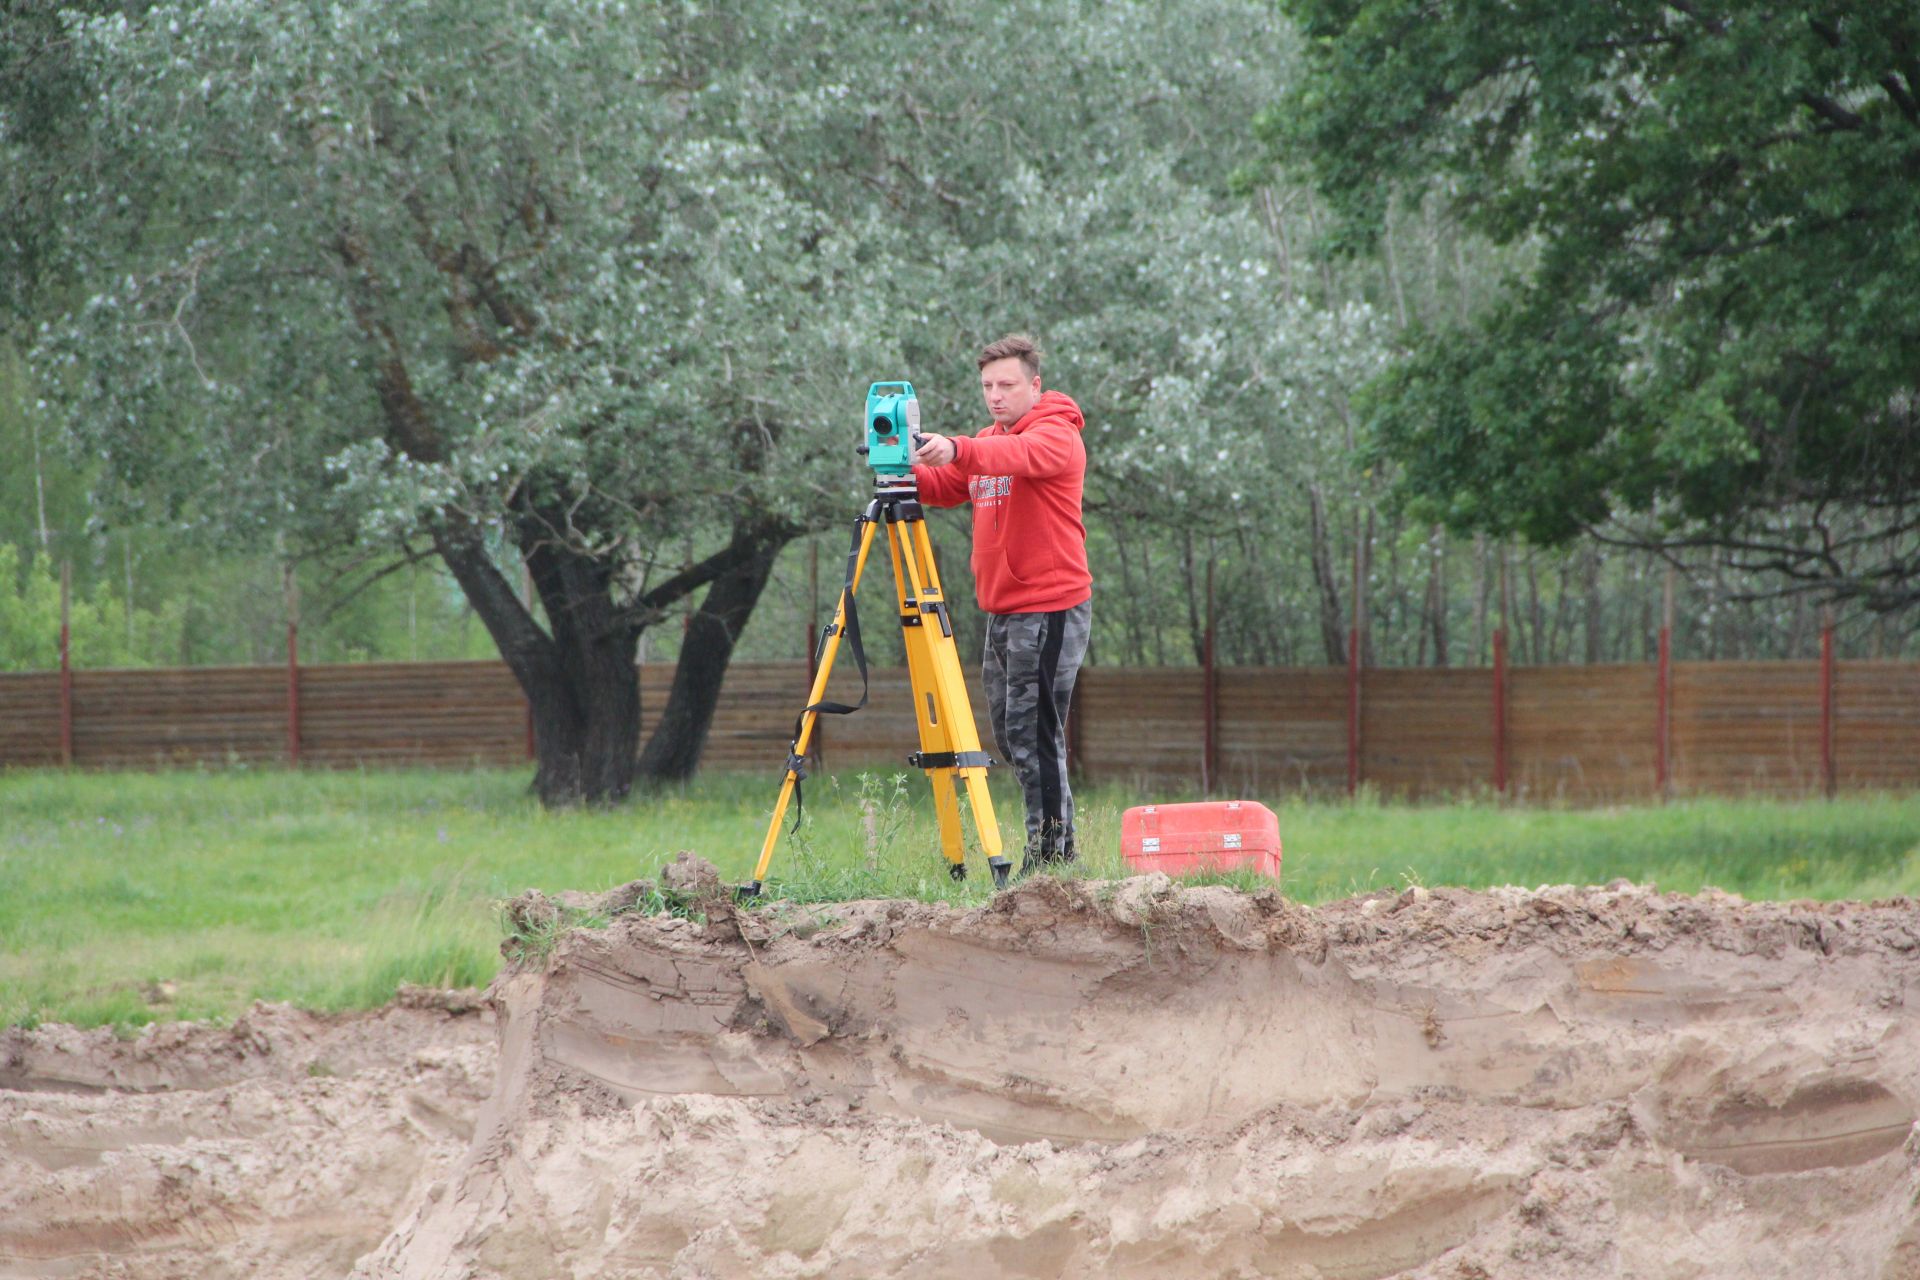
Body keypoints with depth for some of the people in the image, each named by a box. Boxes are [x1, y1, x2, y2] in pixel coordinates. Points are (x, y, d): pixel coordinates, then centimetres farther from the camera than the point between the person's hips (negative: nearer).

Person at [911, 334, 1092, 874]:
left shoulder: (1057, 435, -8)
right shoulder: (989, 440, 19)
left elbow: (1020, 456, -30)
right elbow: (944, 487, 11)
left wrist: (956, 450, -48)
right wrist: (907, 471, -11)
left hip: (1049, 608, -9)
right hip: (1002, 610, 9)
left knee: (1032, 732, -12)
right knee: (1010, 734, 10)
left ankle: (1049, 855, -9)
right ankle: (1056, 850, 18)